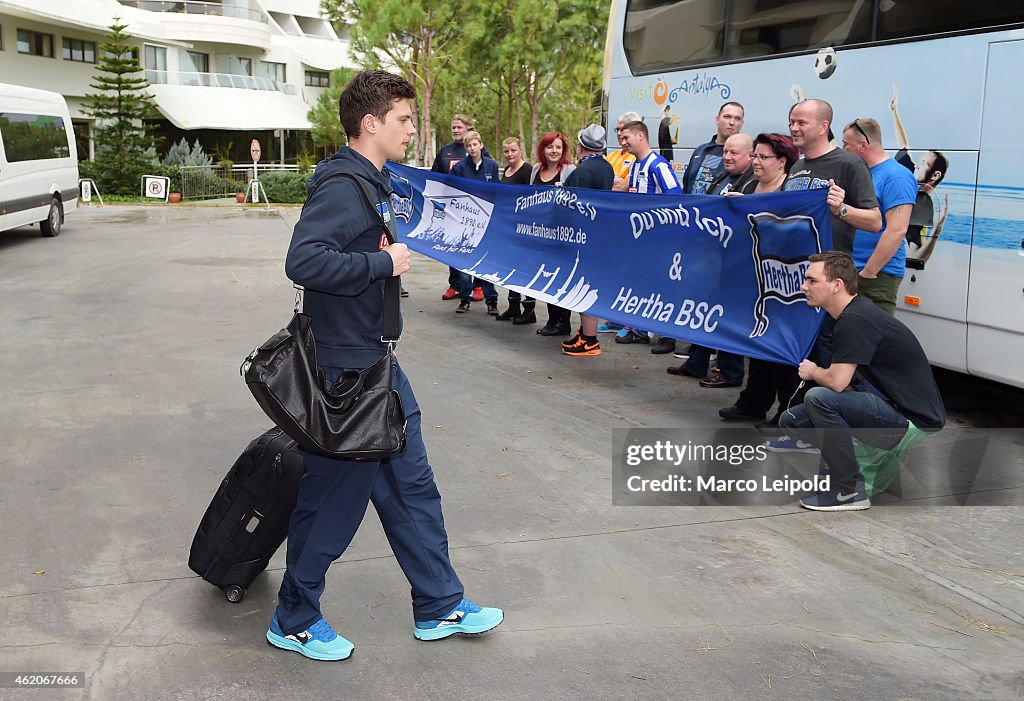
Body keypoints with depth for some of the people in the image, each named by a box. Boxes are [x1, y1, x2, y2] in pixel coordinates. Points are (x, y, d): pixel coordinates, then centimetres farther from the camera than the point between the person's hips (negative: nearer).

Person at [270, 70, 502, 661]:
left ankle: (440, 606, 29)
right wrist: (383, 263, -23)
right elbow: (303, 261, -32)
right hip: (345, 368, -10)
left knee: (410, 484, 16)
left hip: (377, 362, 10)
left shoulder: (374, 183, 12)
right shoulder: (343, 186, -19)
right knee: (336, 494, 3)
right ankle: (294, 621, 22)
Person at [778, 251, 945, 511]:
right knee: (792, 419, 3)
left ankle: (849, 491, -14)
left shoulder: (855, 321, -21)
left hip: (913, 421, -9)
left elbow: (837, 382, -25)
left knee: (819, 398, -27)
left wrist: (812, 372, -5)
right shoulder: (853, 313, 10)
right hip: (892, 408, 9)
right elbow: (847, 380, 19)